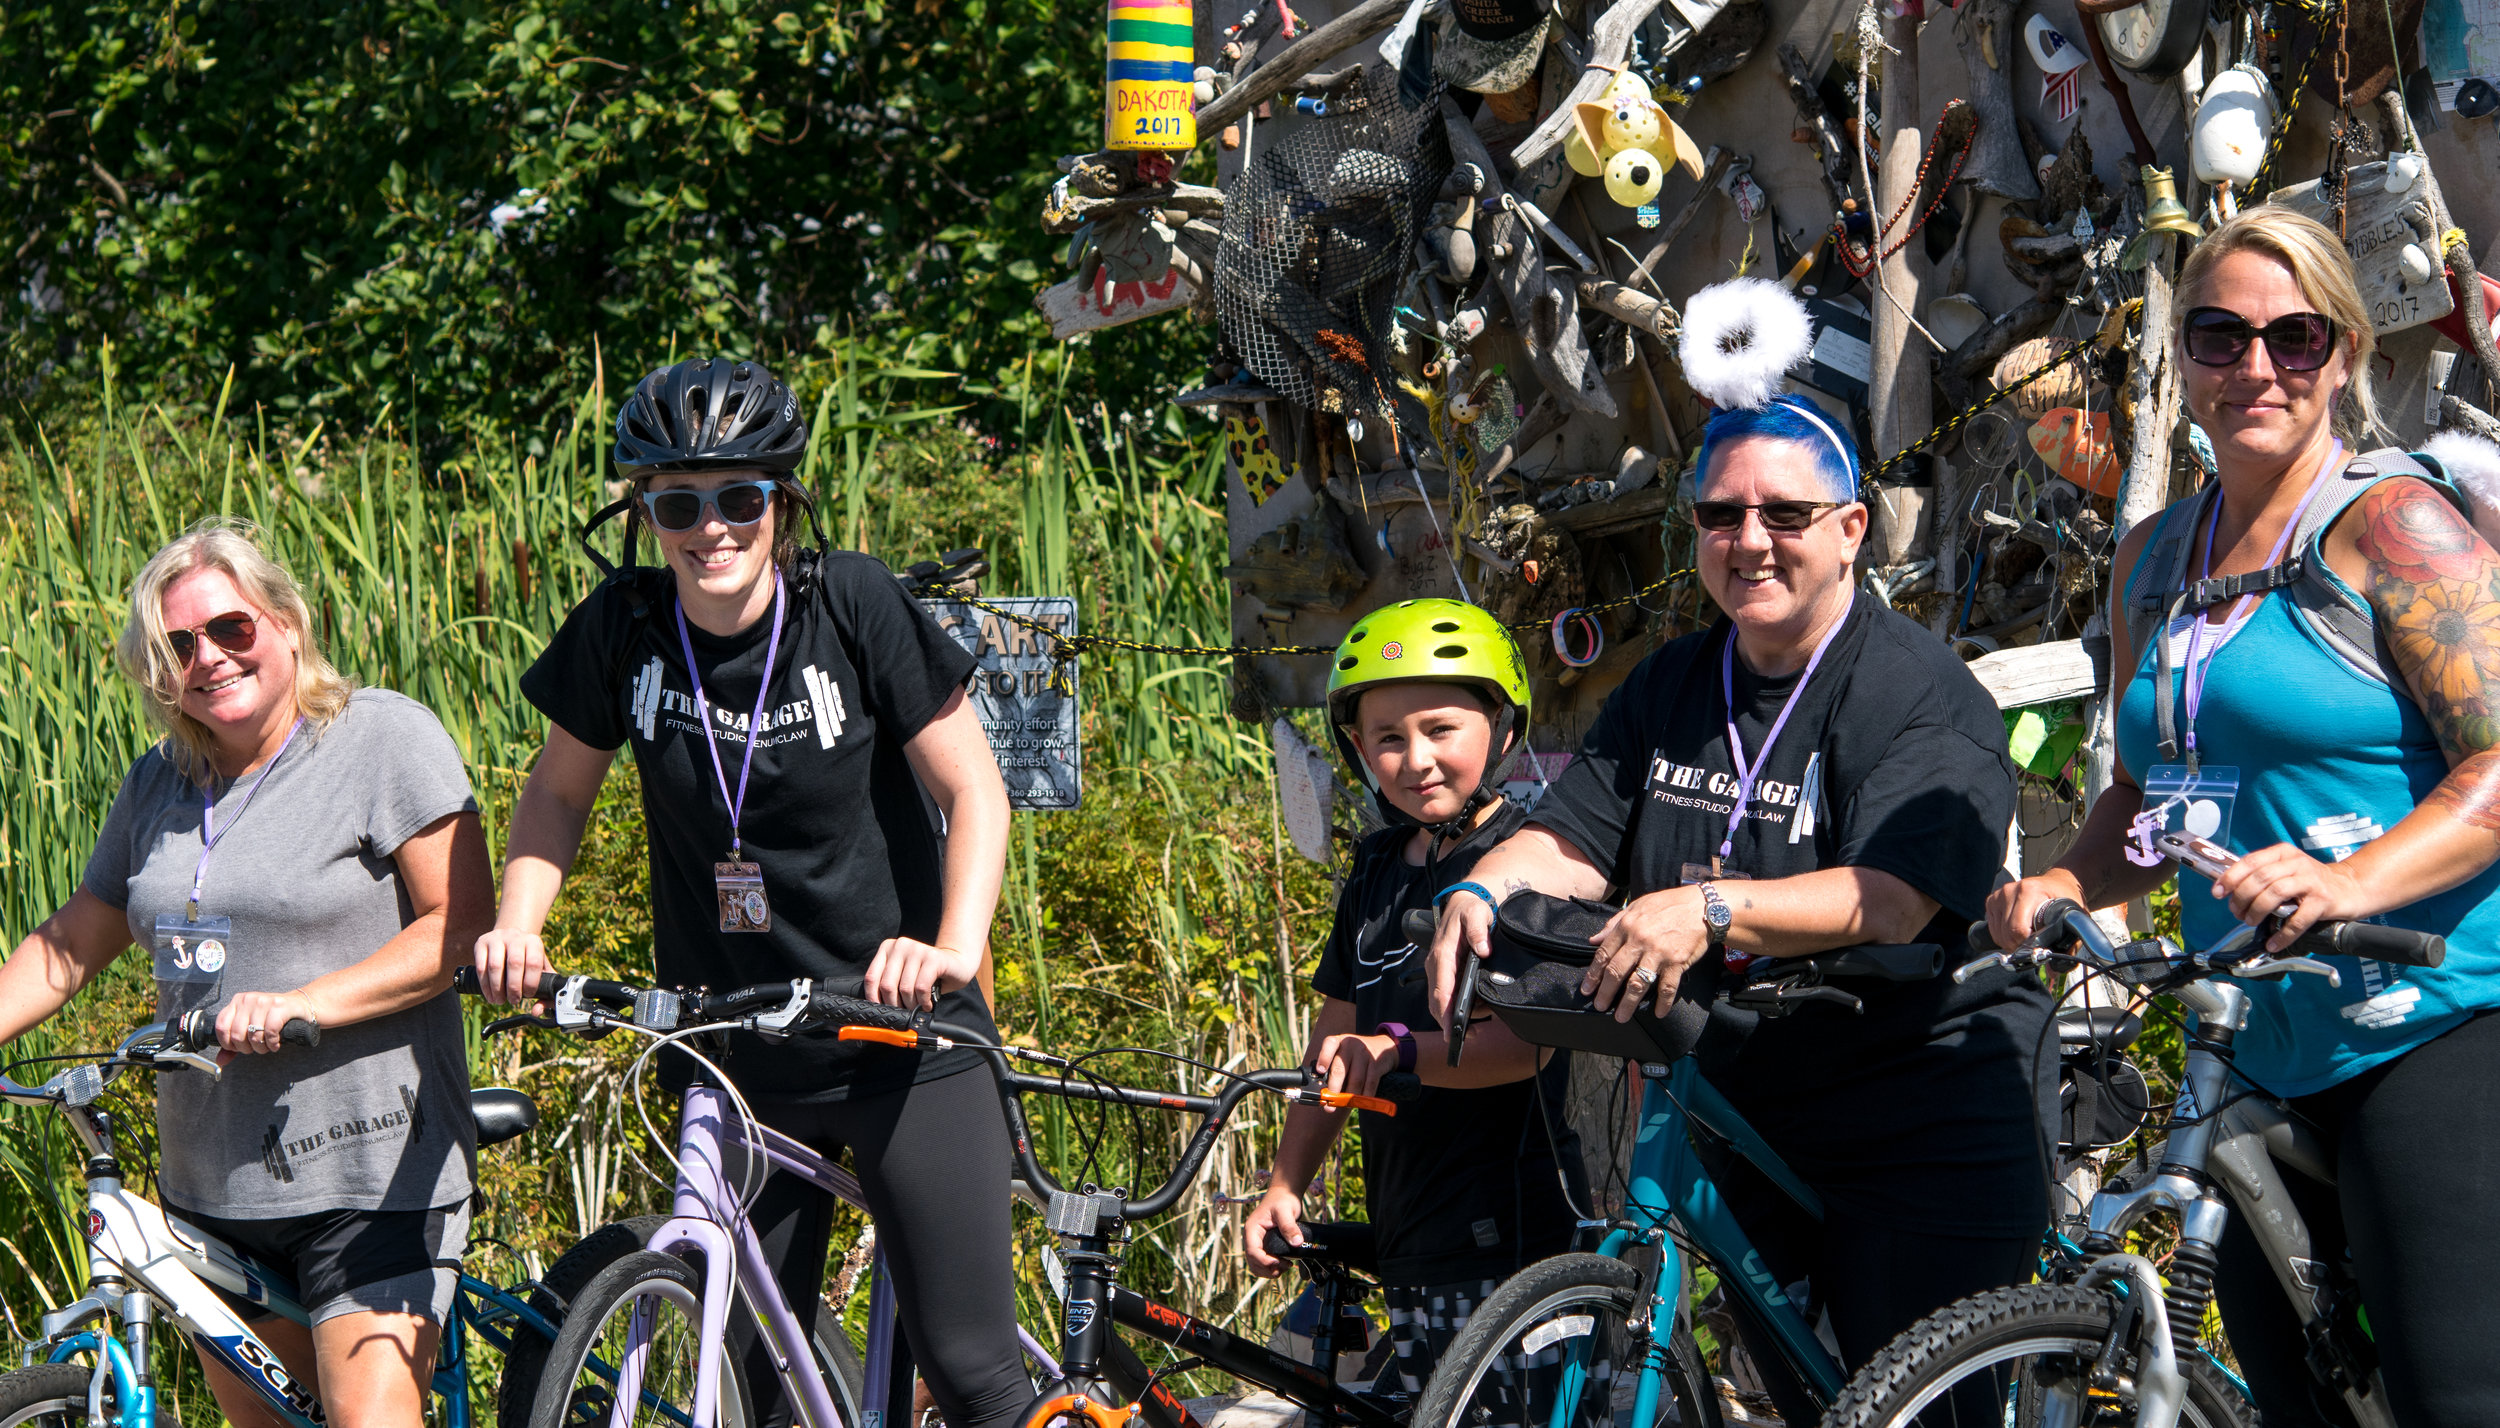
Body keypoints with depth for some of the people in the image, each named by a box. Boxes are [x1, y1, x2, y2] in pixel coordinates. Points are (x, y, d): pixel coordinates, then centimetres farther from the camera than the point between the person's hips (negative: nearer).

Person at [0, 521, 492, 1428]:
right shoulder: (158, 784, 12)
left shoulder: (385, 739, -6)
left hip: (369, 1175, -6)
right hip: (211, 1184, 6)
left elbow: (461, 922, -13)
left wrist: (305, 1002, -22)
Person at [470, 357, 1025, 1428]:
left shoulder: (853, 605, -12)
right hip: (734, 1058, 3)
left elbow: (972, 789, -7)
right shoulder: (622, 629, -5)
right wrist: (514, 927, -6)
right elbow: (561, 789, 10)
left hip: (897, 1036, -3)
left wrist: (955, 948, -22)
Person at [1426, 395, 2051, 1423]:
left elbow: (1892, 898, -24)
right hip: (1739, 1121, 6)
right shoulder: (1667, 691, 13)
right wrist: (1483, 891, -18)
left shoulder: (1922, 695, -11)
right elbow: (1569, 840, 5)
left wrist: (1711, 911, -37)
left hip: (1924, 1135, -6)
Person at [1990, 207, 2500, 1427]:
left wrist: (2354, 880, -29)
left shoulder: (2391, 526, -7)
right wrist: (2065, 885, 3)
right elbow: (2146, 795, 24)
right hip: (2275, 1063, 8)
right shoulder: (2153, 561, 16)